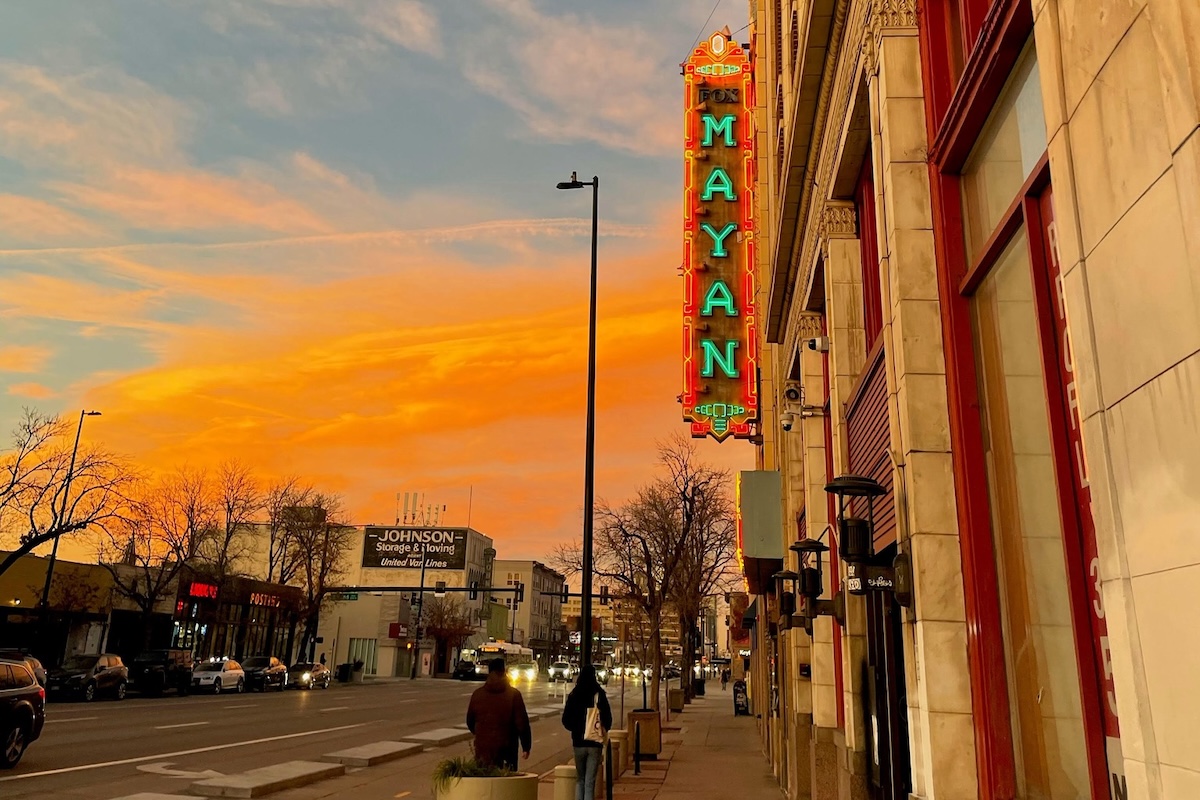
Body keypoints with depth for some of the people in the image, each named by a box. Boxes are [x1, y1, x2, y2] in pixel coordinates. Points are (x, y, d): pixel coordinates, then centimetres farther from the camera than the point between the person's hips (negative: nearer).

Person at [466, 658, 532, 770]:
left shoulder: (477, 694, 3)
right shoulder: (513, 695, -8)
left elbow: (470, 723, 14)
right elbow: (522, 724, -8)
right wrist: (526, 747, 1)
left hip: (482, 748, 3)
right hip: (506, 751, -3)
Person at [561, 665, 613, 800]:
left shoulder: (573, 695, -1)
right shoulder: (599, 694, -9)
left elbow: (565, 720, 2)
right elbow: (608, 719, -7)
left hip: (578, 742, 2)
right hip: (595, 743, -2)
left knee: (580, 779, 17)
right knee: (590, 782, 3)